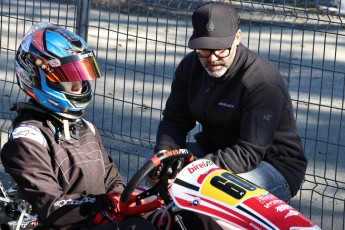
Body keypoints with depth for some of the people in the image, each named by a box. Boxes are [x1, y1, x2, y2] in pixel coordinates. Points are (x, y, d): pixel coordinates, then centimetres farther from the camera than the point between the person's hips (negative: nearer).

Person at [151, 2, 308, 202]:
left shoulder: (263, 82, -25)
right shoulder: (191, 66, -1)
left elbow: (250, 152, -30)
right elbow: (175, 119, 4)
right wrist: (164, 152, -19)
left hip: (272, 164, -7)